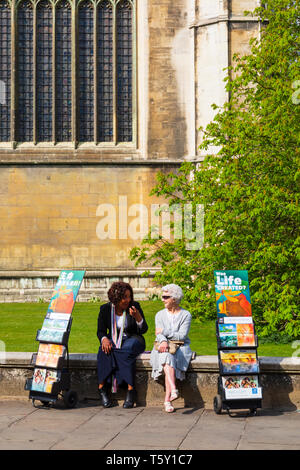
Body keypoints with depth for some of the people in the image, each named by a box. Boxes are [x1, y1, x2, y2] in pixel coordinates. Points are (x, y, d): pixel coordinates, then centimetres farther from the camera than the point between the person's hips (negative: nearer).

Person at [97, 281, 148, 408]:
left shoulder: (135, 306, -6)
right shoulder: (105, 309, -1)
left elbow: (143, 330, -9)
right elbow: (100, 331, 3)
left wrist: (137, 316, -27)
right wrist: (104, 339, -20)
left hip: (132, 339, -2)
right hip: (113, 340, 2)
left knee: (127, 351, -36)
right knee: (105, 350, -32)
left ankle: (130, 389, -35)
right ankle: (102, 387, -28)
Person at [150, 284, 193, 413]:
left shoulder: (185, 315, 4)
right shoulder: (160, 315, 15)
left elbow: (181, 336, -7)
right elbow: (159, 334, 0)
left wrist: (165, 332, -11)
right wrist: (163, 341, -22)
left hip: (180, 347, -2)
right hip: (164, 347, 2)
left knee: (170, 358, -33)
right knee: (166, 356, -34)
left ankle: (167, 399, -39)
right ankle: (173, 390, -53)